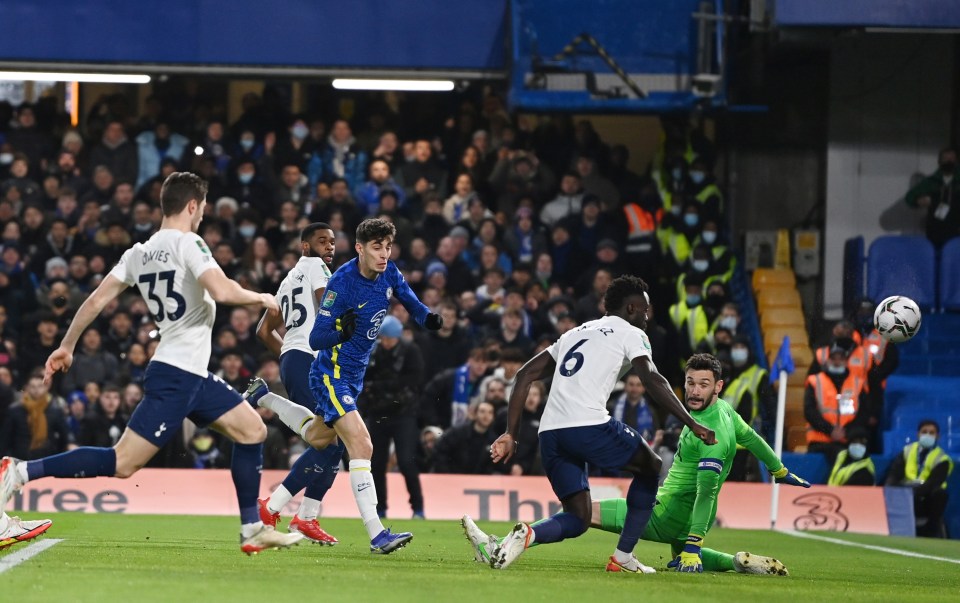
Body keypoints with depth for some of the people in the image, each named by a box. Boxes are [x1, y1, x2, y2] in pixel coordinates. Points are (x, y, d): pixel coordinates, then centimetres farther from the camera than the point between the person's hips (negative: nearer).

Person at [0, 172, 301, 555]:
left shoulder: (139, 253, 12)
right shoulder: (187, 243, -11)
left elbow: (96, 299, 10)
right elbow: (222, 291, -24)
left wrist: (66, 347, 17)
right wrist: (260, 298, -5)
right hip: (176, 375, -10)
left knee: (252, 430, 15)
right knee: (123, 463, -13)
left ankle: (252, 530, 15)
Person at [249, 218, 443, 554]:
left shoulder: (389, 274, -4)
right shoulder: (342, 283, -24)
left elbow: (411, 303, 12)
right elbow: (315, 340, -21)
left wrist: (428, 318, -9)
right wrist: (342, 332, -38)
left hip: (355, 375, 9)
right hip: (332, 375, -9)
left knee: (317, 437, 29)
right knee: (361, 446, -22)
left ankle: (263, 398, 50)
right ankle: (376, 535, -27)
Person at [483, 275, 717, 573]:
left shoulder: (576, 333, 30)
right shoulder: (631, 333, 9)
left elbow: (525, 375, 25)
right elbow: (652, 381, -8)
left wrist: (511, 434, 23)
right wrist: (693, 424, -8)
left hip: (550, 432, 6)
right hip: (589, 425, -6)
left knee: (577, 519, 14)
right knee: (650, 467, 21)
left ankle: (527, 534, -20)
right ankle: (623, 556, 15)